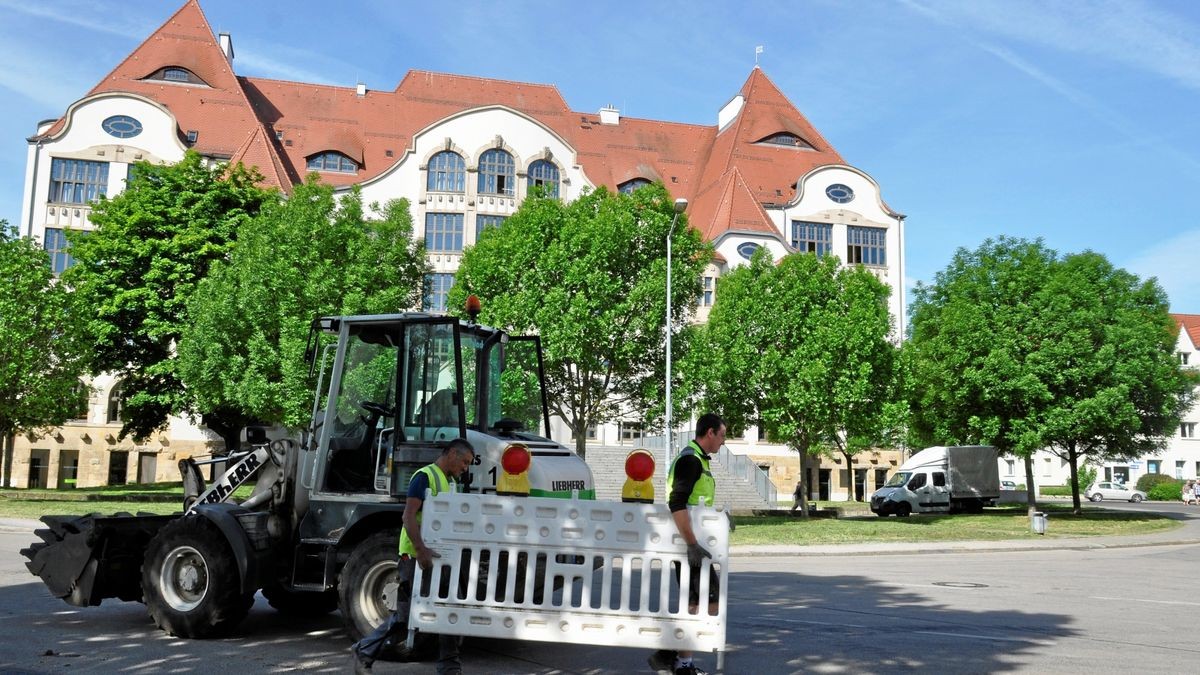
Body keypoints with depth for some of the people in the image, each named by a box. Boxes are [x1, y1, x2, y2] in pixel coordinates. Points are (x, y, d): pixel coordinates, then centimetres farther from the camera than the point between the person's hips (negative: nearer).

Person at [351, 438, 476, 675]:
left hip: (438, 557, 9)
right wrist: (421, 549, -32)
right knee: (406, 616, -1)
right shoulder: (425, 476, -11)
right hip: (416, 557, -8)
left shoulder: (451, 482, 17)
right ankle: (365, 651, 17)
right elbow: (409, 516, -21)